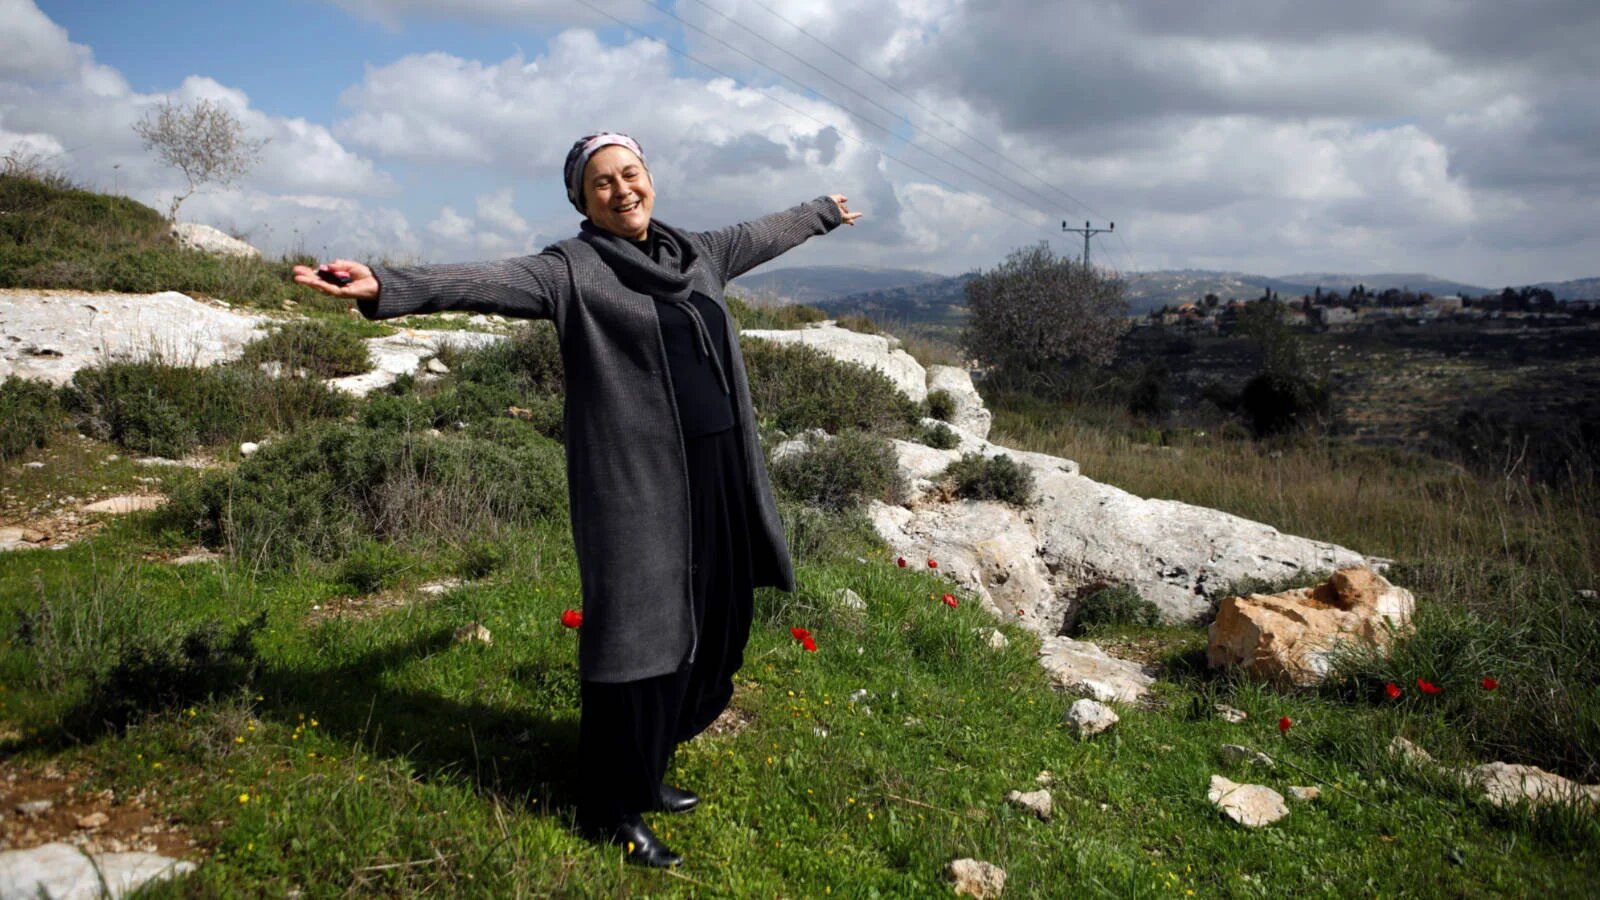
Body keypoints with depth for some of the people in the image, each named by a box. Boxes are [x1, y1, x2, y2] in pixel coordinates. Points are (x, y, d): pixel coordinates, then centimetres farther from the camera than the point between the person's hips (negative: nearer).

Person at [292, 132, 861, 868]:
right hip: (635, 482, -7)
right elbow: (489, 281, -21)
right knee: (634, 633, -1)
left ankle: (645, 769, 33)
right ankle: (612, 809, 16)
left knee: (702, 628, 13)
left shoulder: (696, 254, 13)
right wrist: (387, 286, -37)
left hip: (714, 477, 7)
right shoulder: (573, 269, -6)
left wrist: (822, 213, 46)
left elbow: (760, 235, 30)